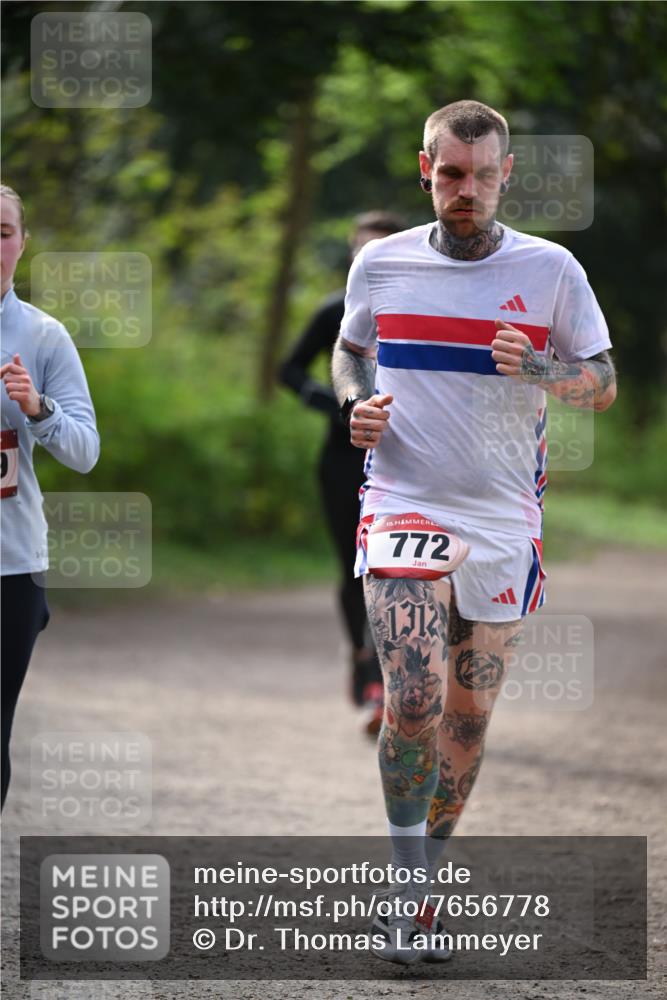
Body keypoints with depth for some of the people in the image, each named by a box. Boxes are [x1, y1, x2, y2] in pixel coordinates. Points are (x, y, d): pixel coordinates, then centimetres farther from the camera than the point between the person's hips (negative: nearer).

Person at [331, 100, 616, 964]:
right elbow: (349, 350, 20)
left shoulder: (551, 271, 0)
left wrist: (537, 369, -16)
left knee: (469, 715, 7)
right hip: (401, 502, -1)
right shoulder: (381, 264, 3)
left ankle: (424, 881, 23)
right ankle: (407, 887, -7)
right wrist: (356, 403, -2)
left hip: (502, 522, 1)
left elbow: (603, 384, 5)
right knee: (414, 698, -17)